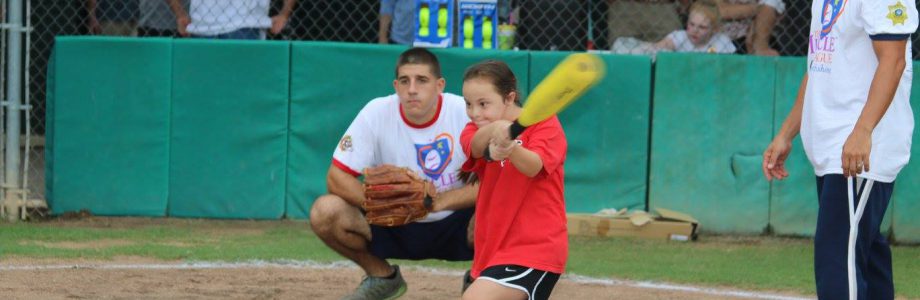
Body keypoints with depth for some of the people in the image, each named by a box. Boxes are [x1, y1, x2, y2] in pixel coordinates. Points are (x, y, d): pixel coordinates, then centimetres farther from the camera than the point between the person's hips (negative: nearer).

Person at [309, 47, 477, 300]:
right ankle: (382, 277, 6)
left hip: (453, 225, -2)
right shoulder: (376, 114, -13)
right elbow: (337, 177, -13)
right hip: (393, 227, 2)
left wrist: (440, 201, -36)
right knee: (325, 211, -23)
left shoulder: (466, 113, -17)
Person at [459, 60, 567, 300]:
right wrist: (495, 128, -44)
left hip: (535, 247, -7)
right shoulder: (478, 129, 6)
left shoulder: (544, 124, -7)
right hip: (494, 248, 7)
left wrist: (511, 147, -50)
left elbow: (533, 166, -27)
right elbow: (475, 147, -20)